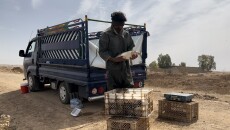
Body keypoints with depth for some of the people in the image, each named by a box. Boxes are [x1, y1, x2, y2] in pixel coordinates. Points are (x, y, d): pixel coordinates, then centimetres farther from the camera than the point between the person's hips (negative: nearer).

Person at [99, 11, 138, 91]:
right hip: (113, 68, -5)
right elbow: (102, 52, -7)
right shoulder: (106, 34, -4)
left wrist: (133, 54, -3)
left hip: (125, 68, 5)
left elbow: (131, 47, 21)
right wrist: (113, 59, -22)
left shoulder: (126, 34, 13)